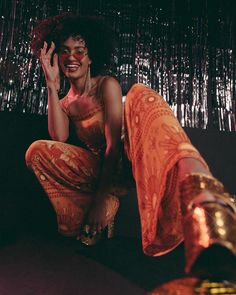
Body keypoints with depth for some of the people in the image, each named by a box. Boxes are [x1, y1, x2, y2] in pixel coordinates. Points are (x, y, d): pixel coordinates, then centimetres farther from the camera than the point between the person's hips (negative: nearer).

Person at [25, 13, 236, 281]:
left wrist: (103, 197, -19)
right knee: (38, 151, -11)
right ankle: (91, 219, -17)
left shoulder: (107, 85, -1)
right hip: (100, 168, 4)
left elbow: (114, 140, -12)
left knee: (140, 96, -37)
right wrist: (52, 86, -10)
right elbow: (59, 137, -8)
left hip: (126, 157, -4)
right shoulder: (65, 102, 14)